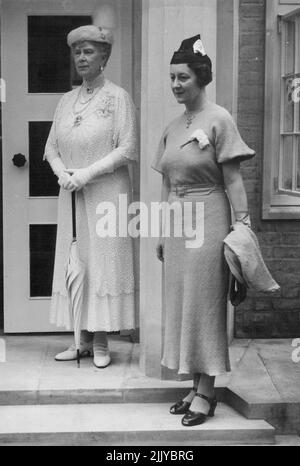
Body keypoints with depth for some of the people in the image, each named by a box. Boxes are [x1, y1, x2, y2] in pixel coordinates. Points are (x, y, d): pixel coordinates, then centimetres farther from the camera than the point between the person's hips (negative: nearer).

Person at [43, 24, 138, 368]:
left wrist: (88, 173, -16)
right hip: (71, 195, 5)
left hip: (106, 193, -5)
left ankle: (101, 343, 2)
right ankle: (82, 339, 12)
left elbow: (127, 149, -10)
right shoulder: (67, 100, 13)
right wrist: (63, 173, -8)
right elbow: (51, 147, 12)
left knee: (103, 261, -4)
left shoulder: (117, 97, -2)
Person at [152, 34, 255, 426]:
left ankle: (205, 393, 5)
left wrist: (242, 224, -13)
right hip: (176, 222, 7)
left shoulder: (219, 120, -7)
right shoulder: (172, 128, 12)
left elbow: (232, 180, -9)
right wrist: (162, 232, 15)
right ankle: (198, 387, 17)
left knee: (204, 305, -3)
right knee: (181, 305, 8)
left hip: (207, 222, -7)